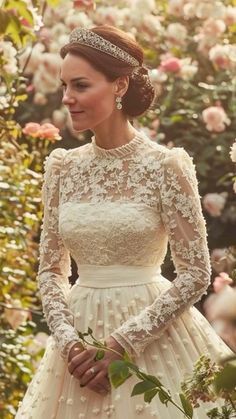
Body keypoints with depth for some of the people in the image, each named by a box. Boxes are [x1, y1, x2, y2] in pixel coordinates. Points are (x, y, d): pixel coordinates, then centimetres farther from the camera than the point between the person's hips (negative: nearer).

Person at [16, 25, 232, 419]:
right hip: (79, 332, 4)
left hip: (151, 335, -4)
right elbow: (50, 269, 8)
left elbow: (196, 274, -10)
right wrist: (68, 342, -9)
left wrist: (122, 344, -15)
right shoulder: (62, 167, 2)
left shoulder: (164, 166, -10)